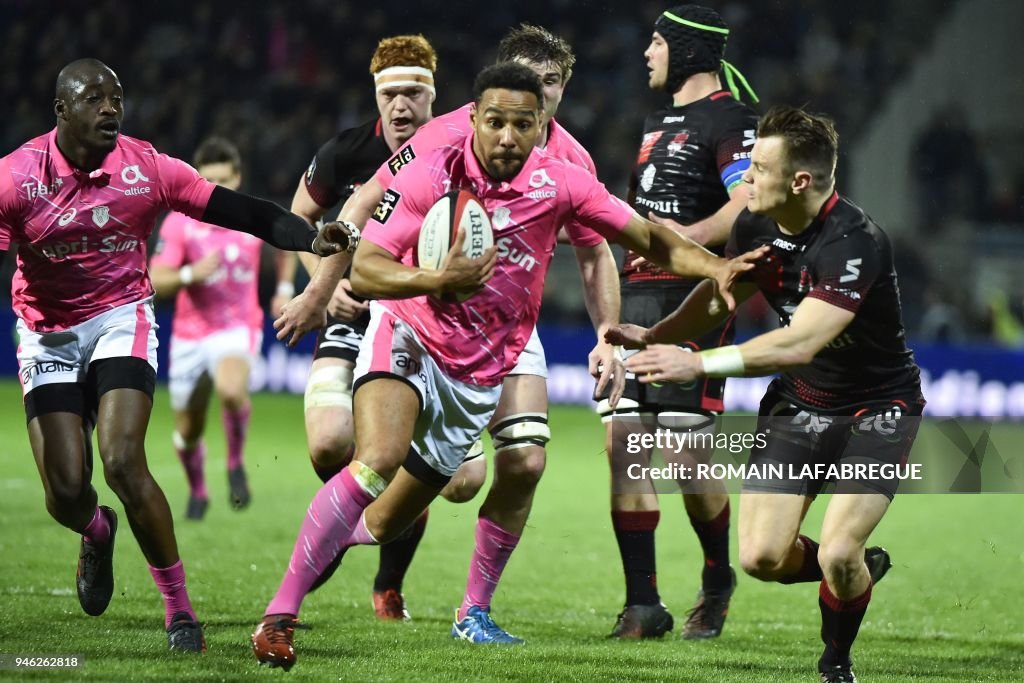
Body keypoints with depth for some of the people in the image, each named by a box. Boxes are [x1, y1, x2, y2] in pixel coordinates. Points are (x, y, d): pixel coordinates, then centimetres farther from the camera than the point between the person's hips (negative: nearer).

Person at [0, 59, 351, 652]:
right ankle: (98, 535, 34)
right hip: (49, 332, 1)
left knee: (124, 465, -21)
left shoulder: (146, 168, -10)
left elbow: (236, 211, -11)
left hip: (122, 319, -1)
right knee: (66, 491, -7)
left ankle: (179, 606, -6)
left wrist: (311, 239, -24)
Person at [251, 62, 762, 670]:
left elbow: (650, 238, -1)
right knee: (377, 462, -30)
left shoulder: (559, 182, -9)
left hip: (480, 376, 3)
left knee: (382, 526, 5)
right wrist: (437, 281, -35)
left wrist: (717, 266, -18)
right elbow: (364, 270, -17)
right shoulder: (432, 174, -16)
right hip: (406, 342, -3)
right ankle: (280, 617, -25)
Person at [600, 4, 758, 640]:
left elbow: (747, 210, -20)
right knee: (624, 442, -1)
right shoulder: (659, 121, 22)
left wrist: (677, 240, -20)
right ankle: (643, 605, 2)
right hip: (639, 298, 8)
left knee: (686, 456, -9)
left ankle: (718, 576, 16)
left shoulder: (731, 120, -7)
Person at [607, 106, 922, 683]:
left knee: (837, 555, -20)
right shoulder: (756, 226, -8)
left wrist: (700, 364, -41)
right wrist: (654, 336, -3)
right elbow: (723, 294, 13)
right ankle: (864, 570, 26)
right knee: (762, 557, -6)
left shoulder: (855, 243, -30)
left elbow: (800, 343, -39)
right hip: (799, 401, 6)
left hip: (878, 405, -6)